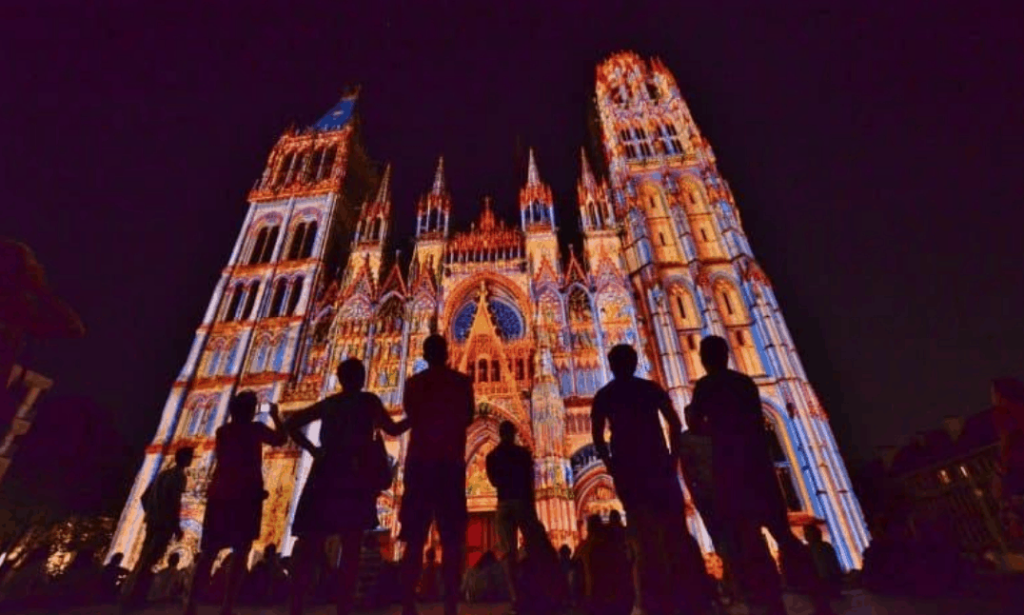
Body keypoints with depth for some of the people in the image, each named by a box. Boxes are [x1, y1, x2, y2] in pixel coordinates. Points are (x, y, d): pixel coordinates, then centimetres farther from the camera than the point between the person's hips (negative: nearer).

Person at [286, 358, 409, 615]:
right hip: (352, 478, -5)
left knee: (310, 548, 7)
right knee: (350, 549, -3)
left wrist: (314, 450, 17)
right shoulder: (368, 400, 5)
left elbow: (292, 424, 19)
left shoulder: (328, 403, 19)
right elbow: (392, 429, 5)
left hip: (324, 476, 5)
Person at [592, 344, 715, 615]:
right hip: (658, 463, 1)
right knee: (677, 531, 8)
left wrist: (612, 466, 7)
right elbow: (675, 423, 1)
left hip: (627, 467, 0)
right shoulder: (651, 388, 8)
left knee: (645, 536, 5)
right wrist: (673, 458, 6)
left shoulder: (603, 395, 6)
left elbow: (597, 435, -1)